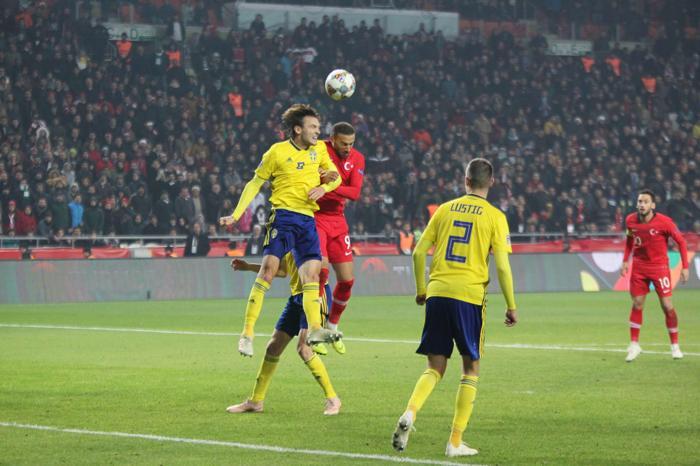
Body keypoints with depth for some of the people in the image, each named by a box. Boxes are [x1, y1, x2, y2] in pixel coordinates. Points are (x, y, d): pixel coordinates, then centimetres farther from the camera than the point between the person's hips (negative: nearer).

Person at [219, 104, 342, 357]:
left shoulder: (319, 149, 13)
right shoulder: (278, 152, -1)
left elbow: (335, 176, 23)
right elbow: (255, 184, 5)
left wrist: (323, 187, 0)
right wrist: (236, 214, -2)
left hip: (308, 220, 5)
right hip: (284, 216, -5)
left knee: (311, 272, -5)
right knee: (269, 266, -17)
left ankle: (314, 329, -8)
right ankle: (247, 333, -19)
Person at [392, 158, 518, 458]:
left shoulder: (445, 209, 10)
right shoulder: (495, 217, 1)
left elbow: (419, 252, 8)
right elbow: (502, 267, -5)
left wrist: (421, 290, 21)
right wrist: (511, 306, 4)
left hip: (437, 294, 3)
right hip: (469, 297, -3)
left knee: (435, 368, 11)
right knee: (470, 369, 11)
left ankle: (410, 412, -18)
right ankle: (455, 442, 6)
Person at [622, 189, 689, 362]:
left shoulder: (664, 222, -18)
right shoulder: (630, 220, -5)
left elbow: (681, 241, -9)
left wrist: (685, 266, -12)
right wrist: (626, 260, 7)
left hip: (659, 267, -3)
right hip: (639, 267, 3)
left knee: (667, 306, -3)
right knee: (636, 305, 3)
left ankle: (675, 346, 10)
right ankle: (634, 345, 13)